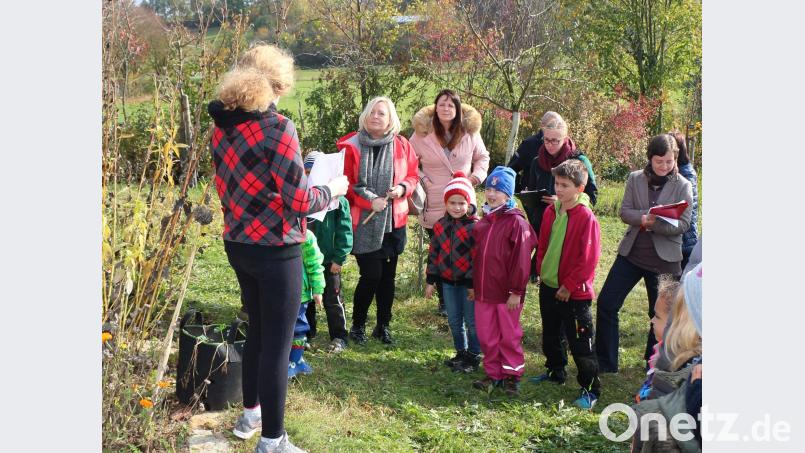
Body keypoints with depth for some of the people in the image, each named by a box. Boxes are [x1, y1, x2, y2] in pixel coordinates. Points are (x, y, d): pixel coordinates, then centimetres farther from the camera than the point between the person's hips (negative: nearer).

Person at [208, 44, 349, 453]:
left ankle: (250, 414, 39)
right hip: (275, 250, -8)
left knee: (257, 329, 24)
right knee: (277, 343, 3)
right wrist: (331, 190, -1)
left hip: (237, 245, 8)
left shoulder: (221, 128, 5)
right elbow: (298, 200, -19)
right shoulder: (277, 128, -18)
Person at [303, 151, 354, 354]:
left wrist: (339, 258, -12)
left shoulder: (337, 199, -10)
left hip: (329, 261, -4)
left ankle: (339, 337, 14)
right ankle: (306, 334, 30)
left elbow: (344, 231, -9)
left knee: (332, 299, 4)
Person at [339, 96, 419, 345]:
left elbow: (413, 175, 11)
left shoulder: (401, 145, 3)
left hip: (393, 222, 4)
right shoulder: (351, 146, -7)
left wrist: (403, 188, -10)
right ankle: (357, 325, 14)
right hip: (363, 223, -4)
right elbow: (345, 184, -7)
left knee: (388, 275, 11)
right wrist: (369, 201, -16)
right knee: (371, 275, -7)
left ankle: (383, 326, 26)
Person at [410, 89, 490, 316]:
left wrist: (477, 175, 2)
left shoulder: (470, 132, 2)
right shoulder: (422, 134, -4)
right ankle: (444, 301, 19)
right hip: (434, 206, -1)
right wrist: (421, 180, -5)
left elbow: (482, 157, 18)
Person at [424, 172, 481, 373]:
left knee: (471, 321, 5)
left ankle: (474, 356, 19)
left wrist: (473, 283, -14)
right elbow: (434, 253, 9)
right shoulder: (440, 226, 3)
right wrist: (430, 280, 8)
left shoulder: (475, 226, -14)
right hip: (448, 281, 5)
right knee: (454, 321, 16)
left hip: (468, 282, -5)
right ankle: (461, 353, 32)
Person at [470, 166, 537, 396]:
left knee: (509, 336, 6)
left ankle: (512, 375, 19)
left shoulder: (516, 222, -12)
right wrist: (473, 286, 15)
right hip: (484, 291, 6)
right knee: (486, 336, 11)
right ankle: (493, 374, 25)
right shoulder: (483, 222, 10)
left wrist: (517, 291, -14)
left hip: (507, 293, -6)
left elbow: (521, 259, -14)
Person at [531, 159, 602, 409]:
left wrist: (569, 285, -15)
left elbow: (589, 258, -17)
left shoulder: (586, 218, -17)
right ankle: (556, 372, 42)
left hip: (574, 292, -7)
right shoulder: (551, 212, 4)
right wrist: (541, 271, 6)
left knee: (580, 344, 0)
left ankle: (591, 389, 10)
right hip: (548, 287, 7)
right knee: (551, 336, 22)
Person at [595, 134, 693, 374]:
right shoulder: (635, 178, 2)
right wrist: (643, 218, -24)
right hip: (631, 253, 2)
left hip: (664, 259, -2)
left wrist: (655, 224, -26)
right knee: (606, 303, -1)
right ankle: (606, 363, 12)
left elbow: (683, 224, -10)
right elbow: (625, 212, -3)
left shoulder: (683, 186, -4)